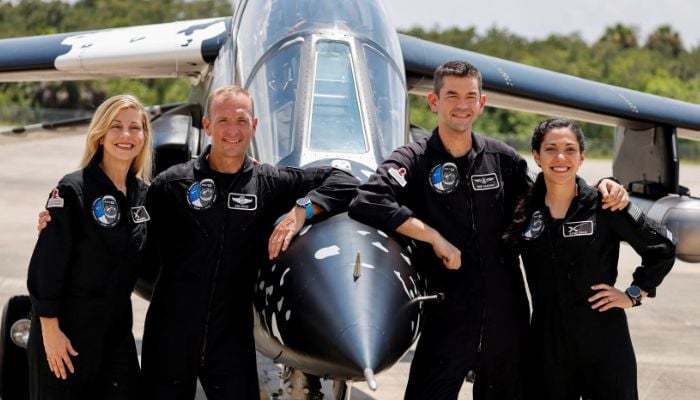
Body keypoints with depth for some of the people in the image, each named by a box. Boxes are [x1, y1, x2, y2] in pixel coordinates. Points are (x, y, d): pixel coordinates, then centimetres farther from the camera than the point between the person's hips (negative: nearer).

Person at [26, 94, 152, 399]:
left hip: (117, 329, 6)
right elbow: (47, 265, -15)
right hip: (68, 329, -6)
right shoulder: (73, 190, -12)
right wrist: (50, 330, -18)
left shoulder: (143, 193, 6)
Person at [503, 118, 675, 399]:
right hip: (547, 342, 3)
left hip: (603, 341, -3)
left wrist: (634, 295, -1)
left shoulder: (604, 206, -5)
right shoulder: (525, 212, 3)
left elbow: (662, 247, 2)